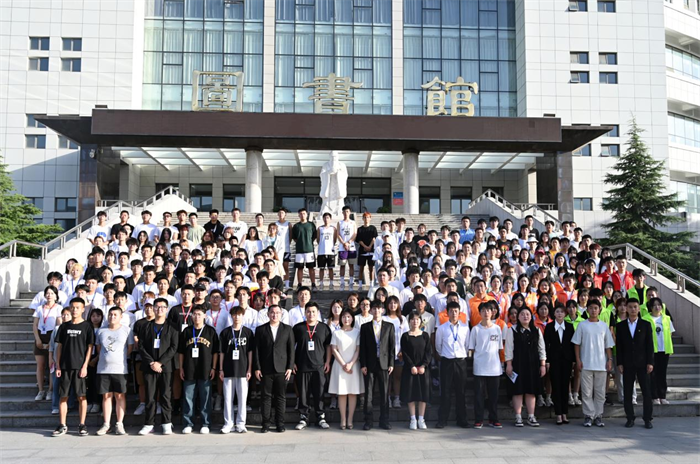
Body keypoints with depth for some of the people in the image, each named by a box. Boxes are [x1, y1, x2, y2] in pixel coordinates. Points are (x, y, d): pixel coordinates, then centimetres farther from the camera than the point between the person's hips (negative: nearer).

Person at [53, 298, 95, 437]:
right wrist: (58, 365, 3)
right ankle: (62, 425, 12)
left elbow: (90, 347, -2)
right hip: (65, 367, 3)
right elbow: (59, 346, 11)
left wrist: (85, 366, -9)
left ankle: (82, 425, 7)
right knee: (63, 396, 5)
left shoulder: (87, 326, 1)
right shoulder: (65, 326, 11)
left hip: (80, 367, -3)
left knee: (81, 396, 0)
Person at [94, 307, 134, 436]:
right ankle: (106, 424, 12)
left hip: (120, 369, -2)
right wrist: (105, 358, 7)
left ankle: (119, 424, 6)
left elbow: (130, 347, 4)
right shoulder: (101, 331, 10)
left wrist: (121, 358, 2)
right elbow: (98, 348, 17)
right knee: (106, 396, 6)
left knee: (120, 396, 0)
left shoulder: (126, 330, 2)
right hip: (103, 369, 3)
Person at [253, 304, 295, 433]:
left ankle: (280, 423, 10)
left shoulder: (287, 329, 8)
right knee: (266, 397, 2)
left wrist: (290, 367, -2)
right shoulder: (260, 330, 7)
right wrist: (257, 368, -3)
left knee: (280, 397, 3)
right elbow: (256, 350, 4)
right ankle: (266, 424, 8)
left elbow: (291, 349, 5)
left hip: (282, 369, 0)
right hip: (266, 369, 0)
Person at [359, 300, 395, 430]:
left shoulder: (389, 326, 8)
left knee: (384, 393, 3)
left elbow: (392, 345, 5)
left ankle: (384, 420, 11)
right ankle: (368, 421, 8)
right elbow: (362, 347, 4)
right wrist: (363, 364, -3)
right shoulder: (365, 327, 7)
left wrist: (391, 363, -2)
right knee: (368, 393, 1)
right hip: (369, 364, 0)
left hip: (384, 364, 0)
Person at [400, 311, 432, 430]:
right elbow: (404, 353, -4)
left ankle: (421, 419, 10)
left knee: (423, 393, 1)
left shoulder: (425, 335, 6)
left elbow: (429, 352, 1)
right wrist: (412, 366, -13)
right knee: (410, 393, 0)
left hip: (423, 368, 2)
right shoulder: (405, 336, 1)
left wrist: (423, 366, -10)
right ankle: (413, 419, 8)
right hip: (409, 369, -1)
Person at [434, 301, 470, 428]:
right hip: (447, 362, -1)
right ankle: (442, 420, 6)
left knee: (461, 392, 7)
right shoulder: (441, 328, 0)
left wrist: (462, 356, 9)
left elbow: (467, 345, 8)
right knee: (445, 392, 1)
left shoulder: (465, 328, 2)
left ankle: (462, 420, 15)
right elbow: (438, 346, 10)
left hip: (461, 362, 1)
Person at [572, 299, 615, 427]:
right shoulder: (582, 325, 3)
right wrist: (578, 360, -4)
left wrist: (610, 360, 1)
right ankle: (588, 416, 7)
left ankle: (598, 416, 13)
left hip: (601, 364, 1)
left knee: (600, 392, 5)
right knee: (586, 392, 0)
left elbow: (608, 345, 10)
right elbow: (577, 343, 4)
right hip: (586, 364, -1)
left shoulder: (604, 326, 8)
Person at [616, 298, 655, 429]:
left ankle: (647, 419, 7)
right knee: (627, 392, 3)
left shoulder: (646, 325, 4)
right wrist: (619, 363, -2)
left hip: (642, 363, -1)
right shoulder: (621, 326, 6)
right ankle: (630, 418, 11)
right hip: (627, 364, 1)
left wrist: (650, 362, -6)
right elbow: (619, 346, 5)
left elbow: (650, 345, 1)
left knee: (646, 391, -1)